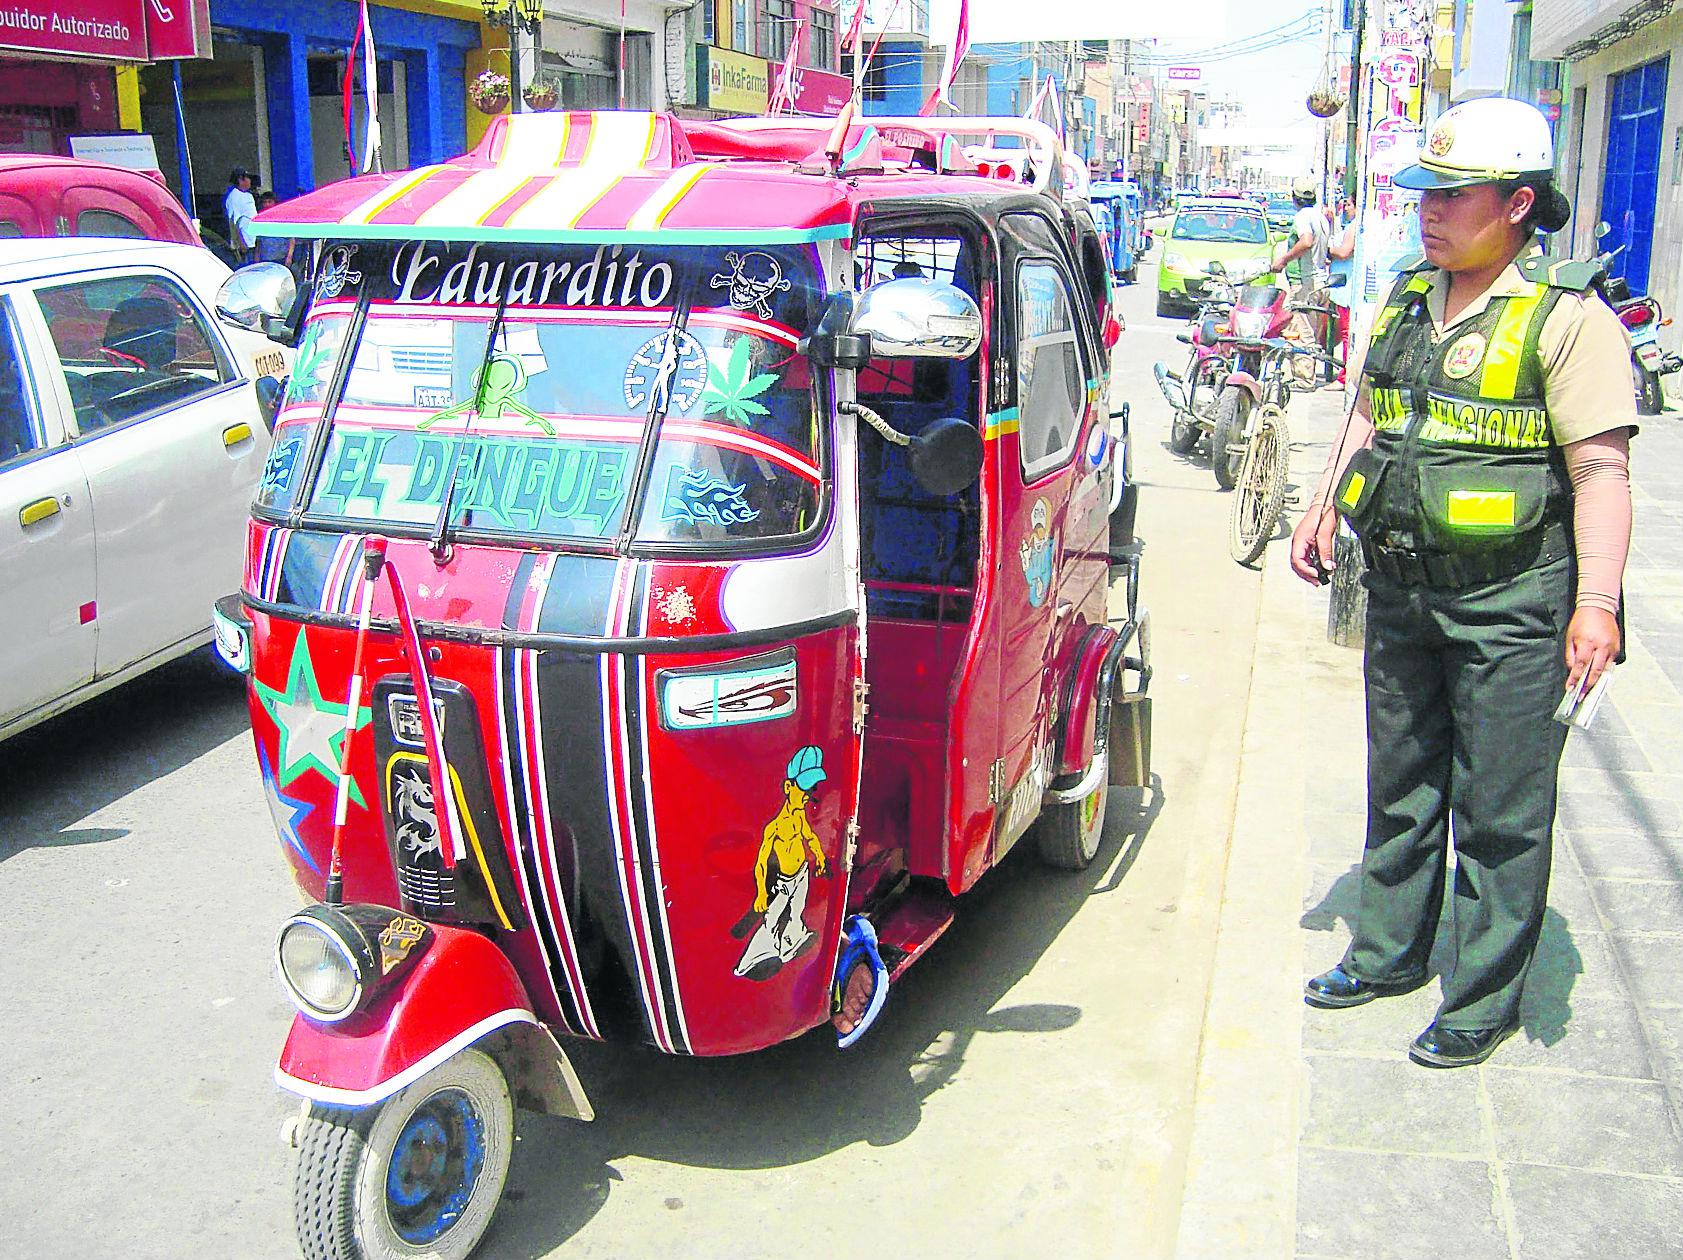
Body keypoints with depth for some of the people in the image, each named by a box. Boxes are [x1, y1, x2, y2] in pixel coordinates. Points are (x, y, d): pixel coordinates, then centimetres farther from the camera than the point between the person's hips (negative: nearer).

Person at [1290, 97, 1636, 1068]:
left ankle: (1486, 1001, 18)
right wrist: (1324, 513, 18)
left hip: (1512, 606, -7)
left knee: (1502, 812, 4)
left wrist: (1596, 605, -22)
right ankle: (1388, 953, 35)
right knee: (1400, 787, 18)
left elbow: (1603, 467, -16)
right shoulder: (1409, 300, 10)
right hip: (1403, 589, 7)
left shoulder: (1568, 317, -12)